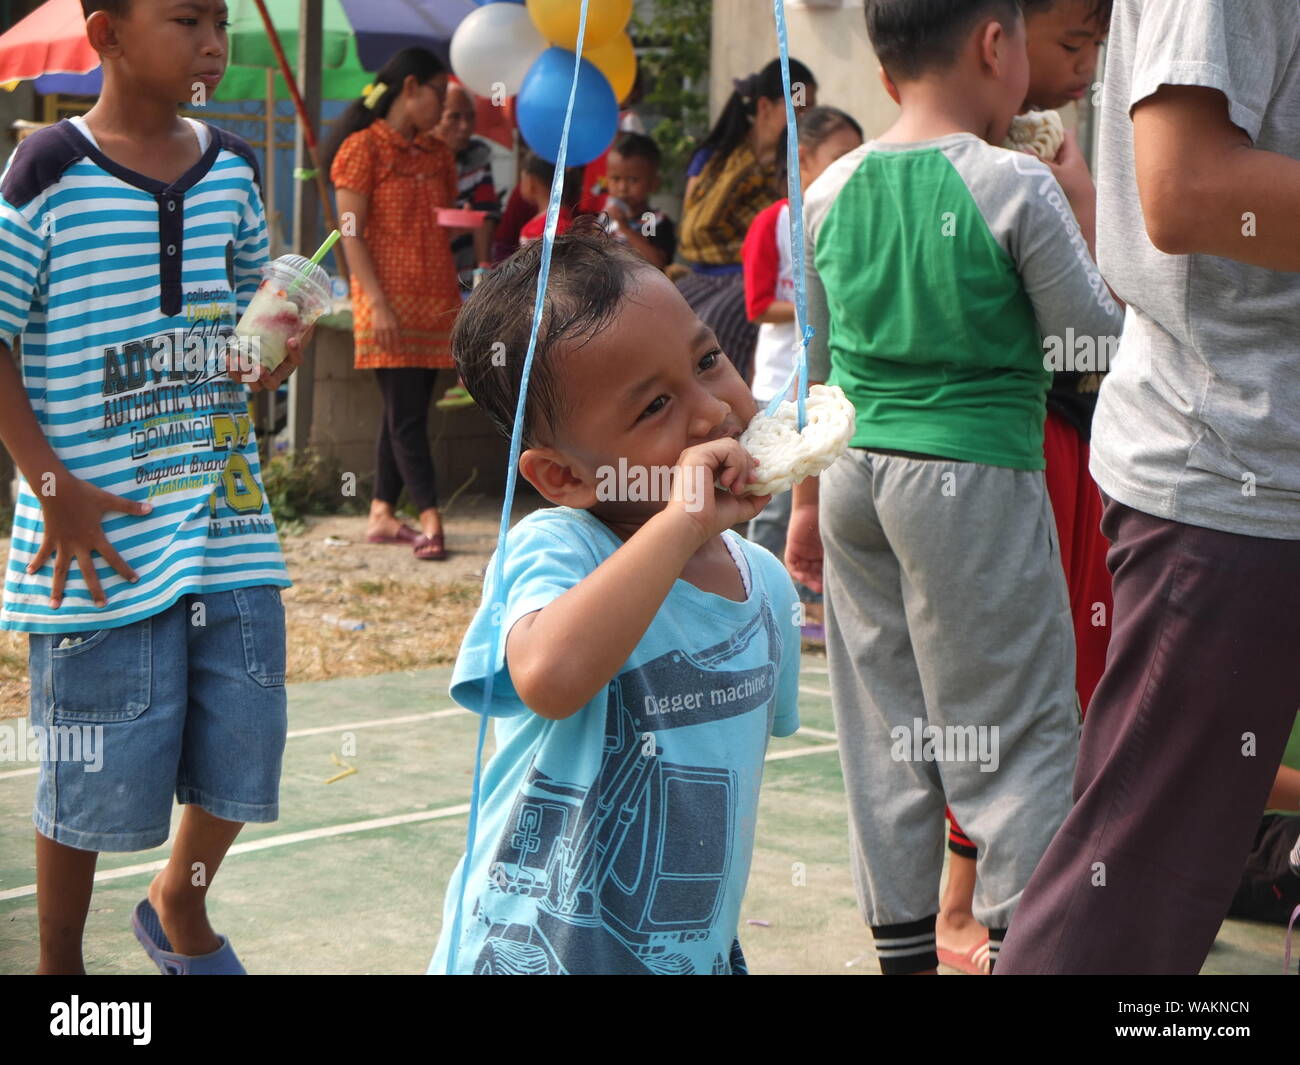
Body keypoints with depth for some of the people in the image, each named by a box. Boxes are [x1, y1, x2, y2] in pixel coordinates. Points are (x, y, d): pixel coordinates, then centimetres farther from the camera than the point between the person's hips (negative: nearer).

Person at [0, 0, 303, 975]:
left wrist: (275, 352, -4)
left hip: (229, 515, 5)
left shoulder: (232, 169, 7)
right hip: (104, 531, -5)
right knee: (98, 773, 4)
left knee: (243, 741, 12)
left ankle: (181, 906, 40)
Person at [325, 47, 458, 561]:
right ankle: (430, 520, -12)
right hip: (389, 300, -7)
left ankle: (382, 513, 14)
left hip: (436, 299, 7)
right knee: (406, 413, -8)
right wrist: (378, 302, -16)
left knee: (406, 411, 8)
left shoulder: (437, 153, 16)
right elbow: (352, 235, -9)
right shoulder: (364, 147, -4)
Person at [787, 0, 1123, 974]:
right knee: (1024, 723, 4)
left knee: (886, 725, 12)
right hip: (978, 476, -6)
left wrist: (808, 502, 22)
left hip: (856, 476, 6)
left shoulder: (831, 192, 5)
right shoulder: (1017, 186, -10)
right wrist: (1079, 200, 11)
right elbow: (1096, 332, -2)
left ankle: (903, 946, 20)